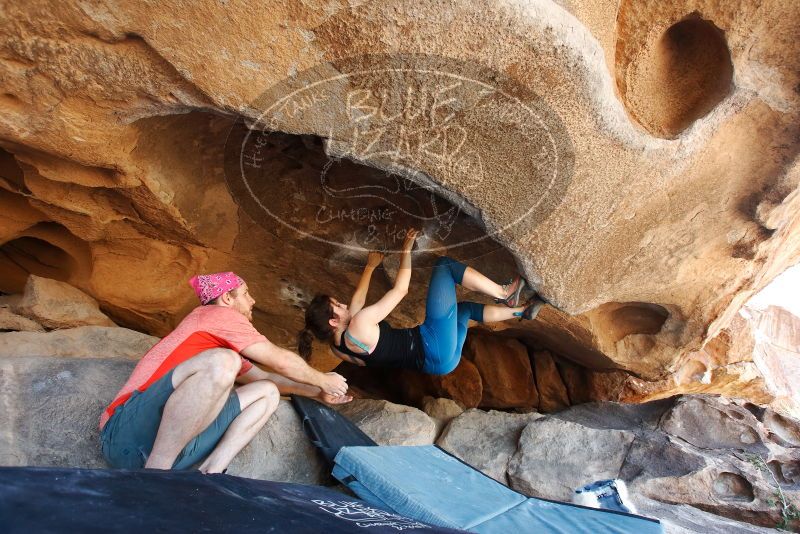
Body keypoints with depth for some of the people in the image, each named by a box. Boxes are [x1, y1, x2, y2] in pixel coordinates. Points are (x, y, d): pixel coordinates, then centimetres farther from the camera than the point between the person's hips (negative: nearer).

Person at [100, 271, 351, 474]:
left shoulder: (222, 341, 25)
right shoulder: (219, 314, -2)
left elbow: (264, 377, 32)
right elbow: (281, 361, -2)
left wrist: (317, 392, 32)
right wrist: (324, 380, 13)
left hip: (175, 438, 9)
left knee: (267, 392, 6)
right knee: (222, 362, -33)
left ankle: (210, 472, -12)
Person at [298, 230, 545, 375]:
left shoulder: (338, 345, 5)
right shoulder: (359, 323, -23)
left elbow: (358, 296, 19)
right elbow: (400, 290, -13)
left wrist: (370, 266, 28)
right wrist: (406, 250, -2)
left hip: (433, 362, 9)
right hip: (434, 348, -9)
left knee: (465, 308, 30)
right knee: (445, 265, -3)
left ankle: (521, 311, 39)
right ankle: (504, 294, 9)